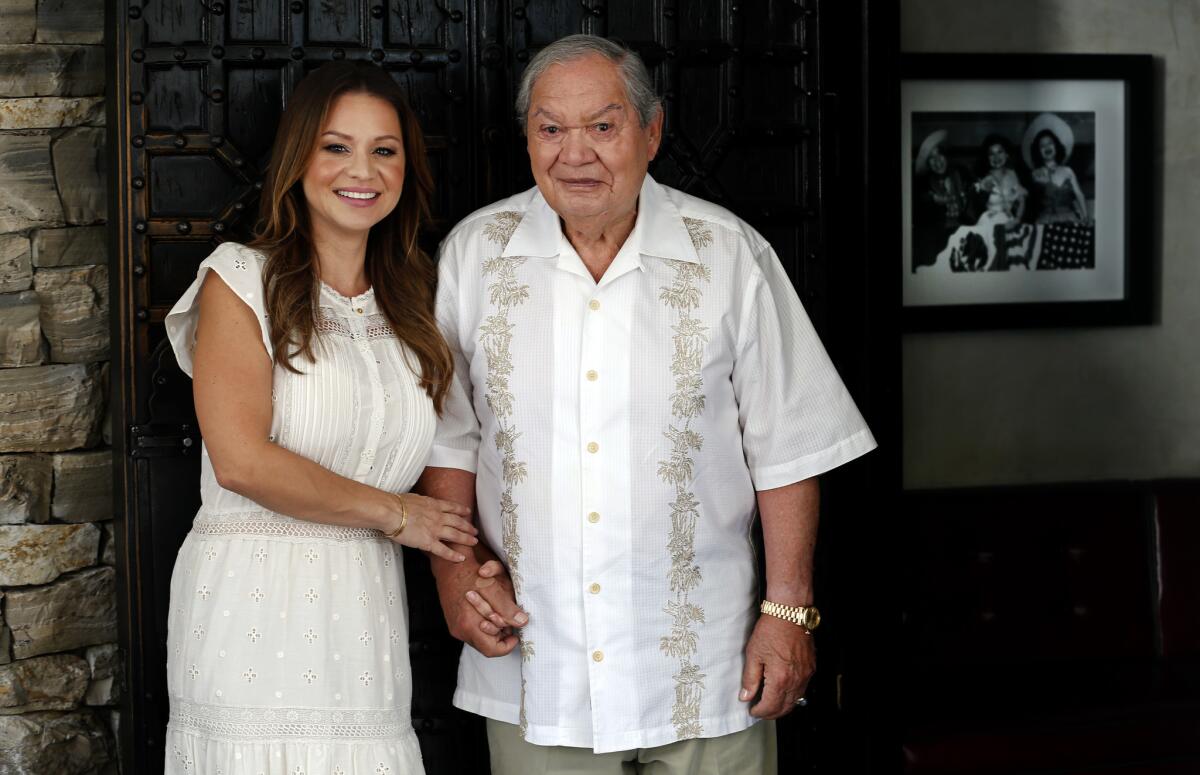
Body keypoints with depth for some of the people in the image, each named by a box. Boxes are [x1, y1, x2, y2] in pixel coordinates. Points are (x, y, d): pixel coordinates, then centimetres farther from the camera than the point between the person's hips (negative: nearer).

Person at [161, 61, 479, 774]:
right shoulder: (243, 279, 0)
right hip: (254, 607, -4)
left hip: (365, 610, 4)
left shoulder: (410, 303, 16)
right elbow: (241, 461, -11)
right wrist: (395, 513, -4)